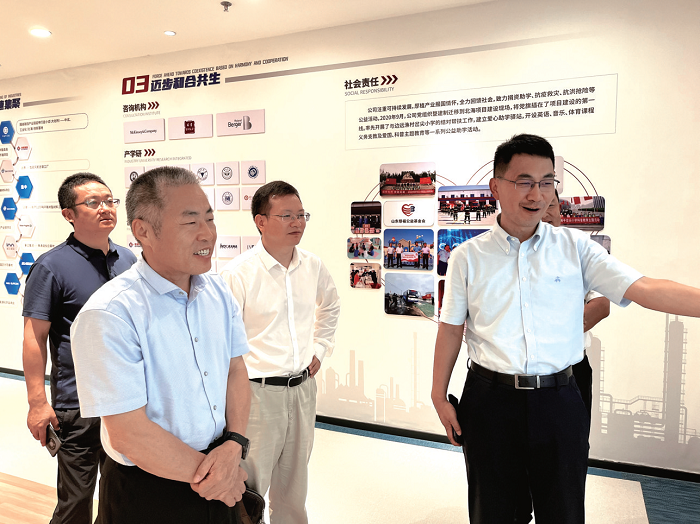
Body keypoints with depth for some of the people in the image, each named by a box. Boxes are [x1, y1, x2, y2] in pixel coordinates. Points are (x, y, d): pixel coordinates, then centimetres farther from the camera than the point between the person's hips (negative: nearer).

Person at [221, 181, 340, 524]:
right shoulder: (237, 273, -15)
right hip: (257, 391, -5)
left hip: (303, 387, 5)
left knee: (295, 478, 22)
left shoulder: (313, 266, 1)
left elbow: (330, 306, 21)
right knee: (250, 485, 8)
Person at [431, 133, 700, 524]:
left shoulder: (576, 247, 0)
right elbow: (451, 328, 1)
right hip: (490, 400, 0)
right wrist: (439, 395, 4)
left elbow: (645, 289, -9)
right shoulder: (468, 257, -2)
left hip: (558, 402, 1)